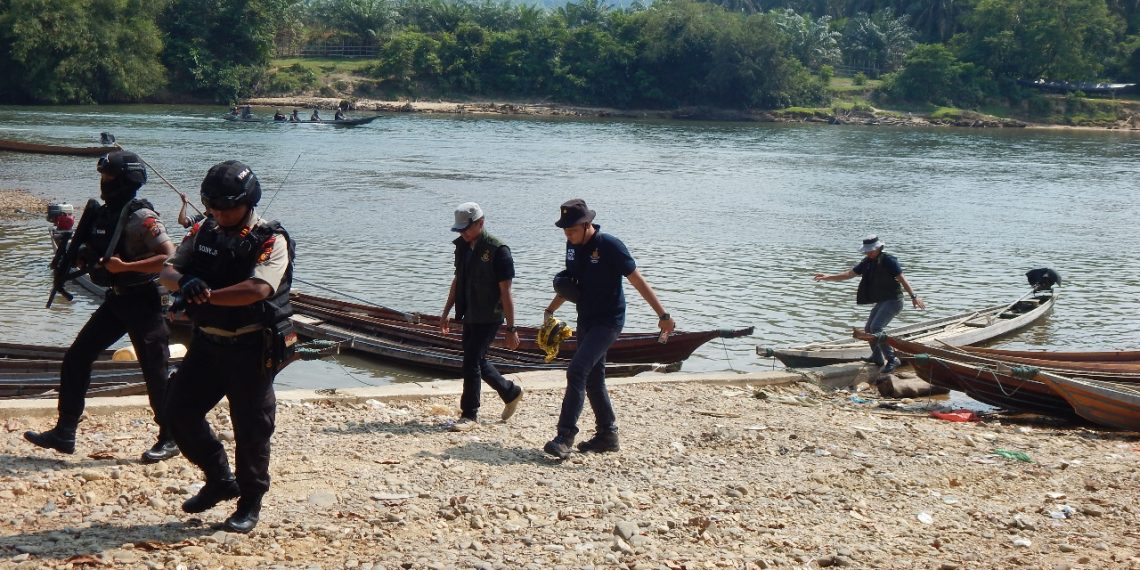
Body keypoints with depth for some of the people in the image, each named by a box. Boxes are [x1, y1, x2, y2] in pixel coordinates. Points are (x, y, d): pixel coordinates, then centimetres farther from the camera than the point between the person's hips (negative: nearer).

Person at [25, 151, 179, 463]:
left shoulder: (141, 217, -18)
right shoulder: (105, 213, 8)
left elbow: (170, 258, -25)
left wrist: (124, 266, -27)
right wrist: (81, 255, 2)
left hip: (143, 302, -9)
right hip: (116, 300, 9)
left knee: (155, 372, 0)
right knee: (77, 358, 6)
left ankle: (170, 438, 14)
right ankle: (64, 433, 12)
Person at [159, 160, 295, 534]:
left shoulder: (271, 241, -13)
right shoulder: (204, 233, 7)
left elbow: (259, 289, -27)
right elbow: (169, 269, 4)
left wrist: (206, 295, -31)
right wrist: (183, 282, -20)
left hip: (251, 348, -6)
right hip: (207, 342, 6)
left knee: (251, 428, 2)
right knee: (181, 413, 7)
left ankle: (250, 503, 19)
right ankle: (220, 480, 26)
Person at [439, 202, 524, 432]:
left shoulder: (497, 250, -16)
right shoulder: (462, 246, 6)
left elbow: (505, 292, -16)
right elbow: (457, 281, 19)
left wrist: (511, 329, -15)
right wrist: (446, 312, 18)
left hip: (489, 318, -8)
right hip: (470, 316, 8)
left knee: (471, 362, -9)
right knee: (478, 362, 15)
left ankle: (469, 415, 2)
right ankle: (511, 392, 36)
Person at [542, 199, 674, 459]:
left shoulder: (609, 245, -19)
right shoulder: (573, 246, 4)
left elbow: (638, 281, -17)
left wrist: (663, 315, -19)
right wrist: (551, 309, 10)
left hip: (608, 321, -8)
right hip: (586, 320, 8)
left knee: (577, 371, -19)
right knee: (593, 378, 12)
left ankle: (565, 436, -19)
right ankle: (607, 435, 23)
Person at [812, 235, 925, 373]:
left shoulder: (888, 260, -16)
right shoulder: (867, 262, 8)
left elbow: (902, 279, -17)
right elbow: (849, 274, 13)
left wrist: (914, 297, -21)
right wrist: (828, 277, 9)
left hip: (893, 300, -9)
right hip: (881, 302, 9)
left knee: (876, 328, -24)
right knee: (868, 330, 16)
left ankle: (892, 359, -22)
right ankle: (878, 358, 34)